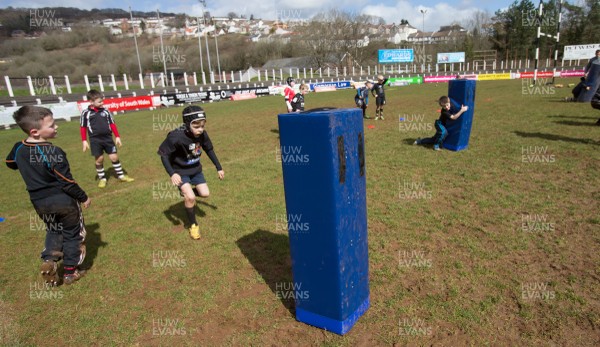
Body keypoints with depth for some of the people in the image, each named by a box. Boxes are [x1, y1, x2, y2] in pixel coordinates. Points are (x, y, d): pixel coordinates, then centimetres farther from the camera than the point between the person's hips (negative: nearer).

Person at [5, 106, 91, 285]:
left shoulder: (18, 149, -5)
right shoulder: (54, 153, -26)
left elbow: (10, 164, 19)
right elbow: (67, 182, -21)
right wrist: (83, 198, -8)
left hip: (39, 202, 6)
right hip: (64, 201, -6)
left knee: (53, 231, 28)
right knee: (72, 234, 12)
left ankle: (49, 260, 7)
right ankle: (70, 272, 20)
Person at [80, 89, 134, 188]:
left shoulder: (105, 111, 4)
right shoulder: (86, 113, -3)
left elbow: (112, 124, 10)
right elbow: (83, 128, 2)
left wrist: (117, 136, 7)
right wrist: (84, 141, -1)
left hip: (108, 138, 2)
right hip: (95, 140, -2)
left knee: (114, 157, 4)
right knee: (99, 159, 4)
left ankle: (121, 175, 16)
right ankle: (102, 179, 19)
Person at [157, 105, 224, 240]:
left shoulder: (202, 134, -16)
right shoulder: (176, 137, -32)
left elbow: (209, 150, 1)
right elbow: (164, 154, -21)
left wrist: (219, 168, 6)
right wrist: (172, 174, -32)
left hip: (195, 169, 5)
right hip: (180, 171, -5)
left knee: (205, 194, 6)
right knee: (190, 198, -16)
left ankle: (188, 193, 40)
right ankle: (193, 225, 7)